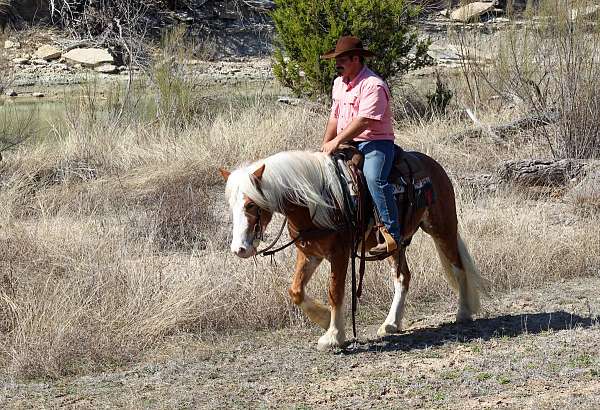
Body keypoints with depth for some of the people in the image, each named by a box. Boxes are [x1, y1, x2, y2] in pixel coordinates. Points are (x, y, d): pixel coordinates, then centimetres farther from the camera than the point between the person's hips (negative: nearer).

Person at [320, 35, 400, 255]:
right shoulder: (339, 83, 15)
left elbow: (364, 121, -23)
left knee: (373, 177, -33)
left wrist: (337, 141, -25)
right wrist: (325, 145, 10)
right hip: (348, 144, 10)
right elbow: (334, 117, 21)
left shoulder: (373, 85, -15)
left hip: (375, 141, -10)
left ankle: (392, 234, -33)